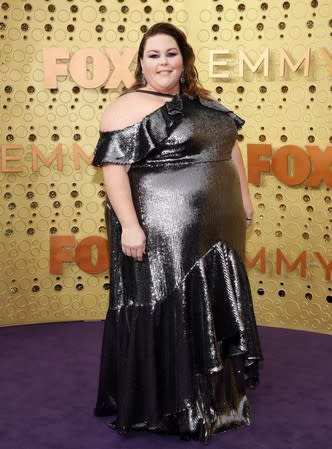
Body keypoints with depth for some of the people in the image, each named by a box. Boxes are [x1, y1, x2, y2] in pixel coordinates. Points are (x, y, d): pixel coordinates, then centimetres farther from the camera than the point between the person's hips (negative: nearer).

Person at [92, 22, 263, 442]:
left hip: (215, 231, 8)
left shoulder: (203, 102, 14)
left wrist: (244, 200, 18)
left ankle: (213, 394, 32)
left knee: (211, 309, 16)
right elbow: (113, 167, -17)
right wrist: (129, 225, -24)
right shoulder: (129, 107, -10)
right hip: (160, 234, -8)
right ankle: (163, 406, 14)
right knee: (164, 312, 0)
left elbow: (229, 147, 22)